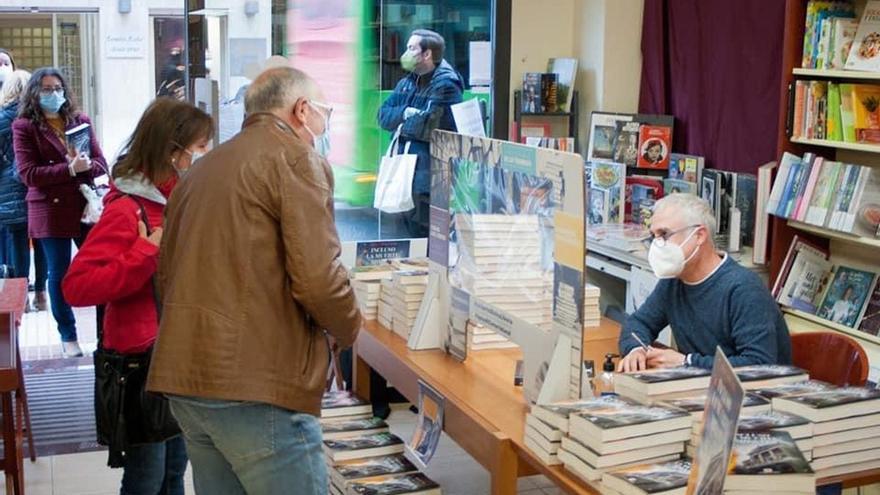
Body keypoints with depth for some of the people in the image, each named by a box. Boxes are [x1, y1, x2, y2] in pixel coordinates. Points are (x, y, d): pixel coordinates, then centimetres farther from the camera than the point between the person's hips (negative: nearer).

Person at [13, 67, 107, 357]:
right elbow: (28, 174, -10)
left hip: (85, 206, 3)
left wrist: (86, 165, -18)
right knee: (59, 274, 6)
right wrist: (70, 169, -20)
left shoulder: (80, 121, 9)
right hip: (50, 211, -2)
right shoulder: (24, 127, -1)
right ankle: (68, 336, 18)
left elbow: (101, 164, 6)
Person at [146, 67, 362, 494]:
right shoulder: (296, 159, -5)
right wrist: (348, 330, 3)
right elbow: (317, 277, -16)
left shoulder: (203, 167, 21)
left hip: (185, 377, 9)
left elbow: (167, 276, 22)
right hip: (253, 382, -8)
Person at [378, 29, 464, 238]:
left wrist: (402, 122, -4)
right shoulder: (406, 83, 14)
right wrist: (405, 113, -14)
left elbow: (429, 125, -21)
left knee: (425, 233, -3)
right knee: (410, 227, 17)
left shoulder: (446, 85, -11)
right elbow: (383, 115, 6)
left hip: (429, 177, -8)